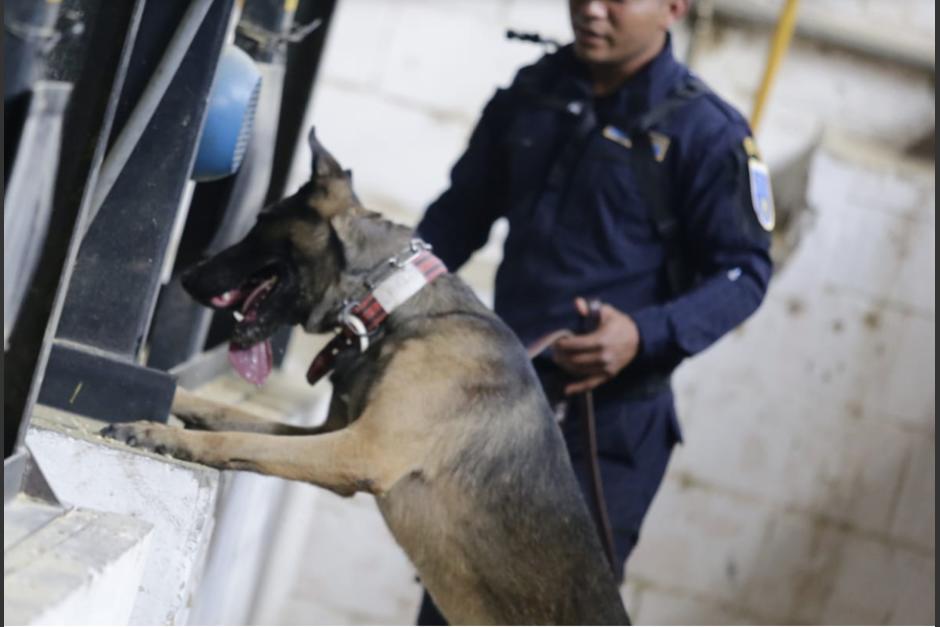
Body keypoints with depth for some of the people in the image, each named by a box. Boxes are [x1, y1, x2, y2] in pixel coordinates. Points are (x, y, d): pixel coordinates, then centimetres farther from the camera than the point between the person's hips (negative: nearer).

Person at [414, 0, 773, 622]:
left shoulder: (706, 130, -11)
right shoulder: (531, 93, 6)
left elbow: (743, 272, -10)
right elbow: (463, 210, 16)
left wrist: (647, 335, -27)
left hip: (611, 414, -5)